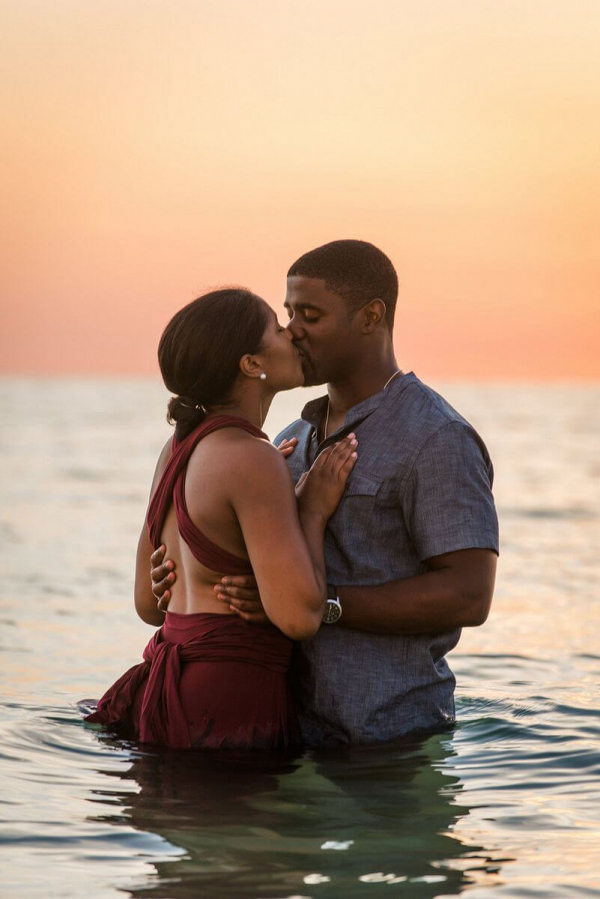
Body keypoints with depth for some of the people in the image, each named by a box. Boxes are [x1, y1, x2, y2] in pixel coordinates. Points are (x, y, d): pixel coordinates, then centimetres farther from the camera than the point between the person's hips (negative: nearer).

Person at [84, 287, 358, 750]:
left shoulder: (181, 448, 11)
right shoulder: (251, 460, -16)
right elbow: (299, 616, -22)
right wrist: (313, 510, -7)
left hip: (173, 693, 9)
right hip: (227, 708, -9)